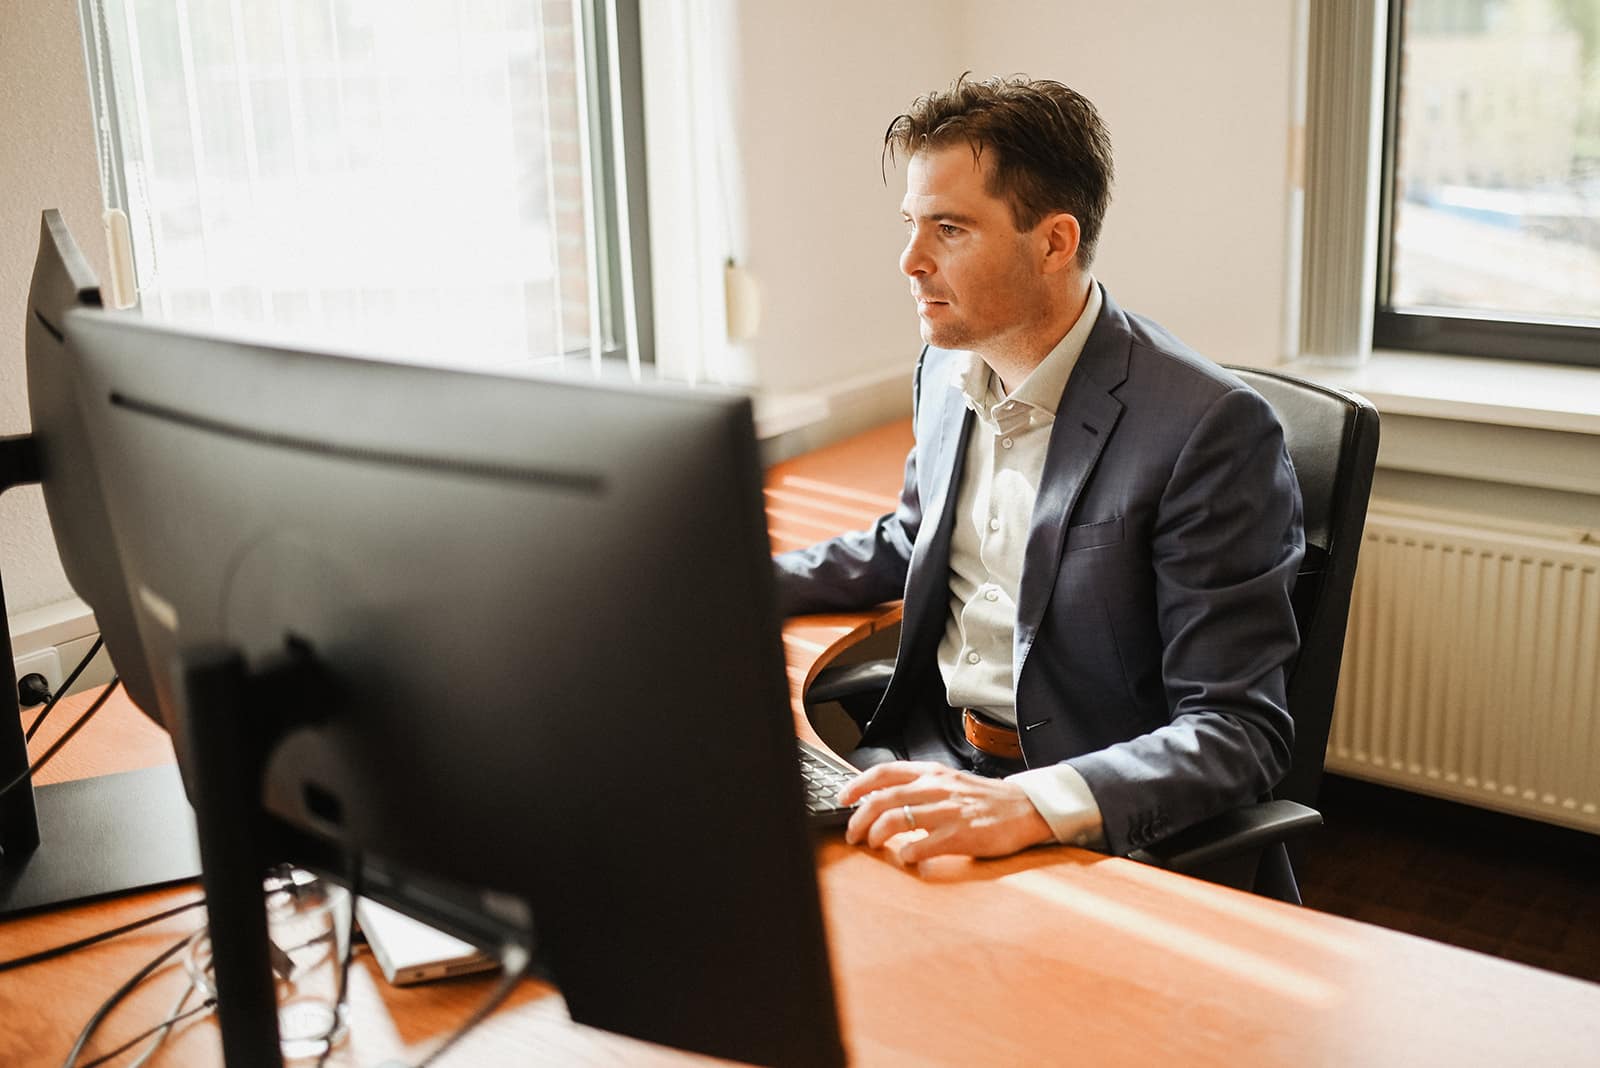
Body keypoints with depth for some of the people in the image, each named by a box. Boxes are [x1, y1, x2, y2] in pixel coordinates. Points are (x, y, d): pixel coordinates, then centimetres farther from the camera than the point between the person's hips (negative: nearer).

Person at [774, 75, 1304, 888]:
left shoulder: (1211, 429, -20)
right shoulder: (949, 367, 4)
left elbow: (1241, 732, -21)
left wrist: (1030, 804, -38)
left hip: (1091, 826, -7)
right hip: (929, 756, 7)